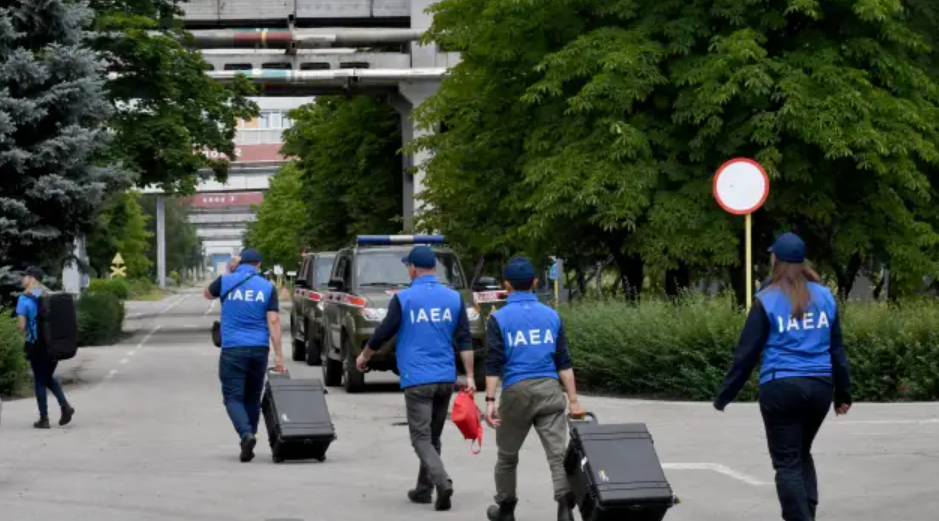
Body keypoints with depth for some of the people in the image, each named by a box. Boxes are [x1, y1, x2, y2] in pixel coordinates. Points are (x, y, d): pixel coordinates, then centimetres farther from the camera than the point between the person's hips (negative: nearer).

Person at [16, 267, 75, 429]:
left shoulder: (24, 299, -10)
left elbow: (22, 326, -13)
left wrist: (27, 331, 7)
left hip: (37, 344, -5)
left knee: (39, 381, 6)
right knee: (49, 377, 20)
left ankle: (44, 418, 8)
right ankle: (65, 405, 2)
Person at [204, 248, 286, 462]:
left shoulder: (226, 282, 1)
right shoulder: (268, 288, 2)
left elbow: (208, 294, 24)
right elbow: (273, 321, -5)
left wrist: (228, 272, 25)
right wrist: (278, 355, -5)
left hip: (232, 349, -2)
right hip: (259, 349, 2)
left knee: (233, 397, -1)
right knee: (252, 398, 14)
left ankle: (246, 434, -24)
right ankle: (248, 441, 16)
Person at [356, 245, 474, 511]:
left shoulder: (404, 298, -5)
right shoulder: (454, 298, 6)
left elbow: (383, 333, 1)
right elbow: (464, 340, 3)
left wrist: (364, 356, 18)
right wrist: (470, 376, 4)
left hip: (417, 379, -4)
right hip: (446, 379, 5)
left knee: (422, 438, -5)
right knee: (433, 437, 17)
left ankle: (442, 482, -26)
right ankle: (423, 489, 24)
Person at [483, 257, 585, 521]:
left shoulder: (499, 319, 0)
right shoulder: (551, 316, 8)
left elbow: (494, 364, -7)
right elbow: (563, 362, 7)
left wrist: (490, 400, -9)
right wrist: (573, 400, 9)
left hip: (516, 391, -2)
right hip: (550, 390, 2)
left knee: (507, 455, 17)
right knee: (557, 452, -6)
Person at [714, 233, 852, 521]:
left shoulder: (767, 301, -4)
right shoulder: (825, 296, 7)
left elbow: (746, 353, -4)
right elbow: (837, 349, 12)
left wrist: (724, 396, 3)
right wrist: (843, 393, 20)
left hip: (780, 388, -4)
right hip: (820, 387, 4)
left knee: (787, 462, 0)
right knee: (803, 453, 22)